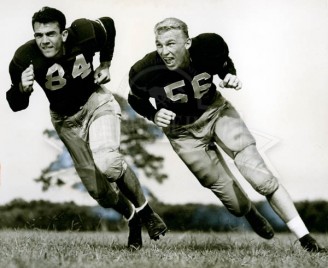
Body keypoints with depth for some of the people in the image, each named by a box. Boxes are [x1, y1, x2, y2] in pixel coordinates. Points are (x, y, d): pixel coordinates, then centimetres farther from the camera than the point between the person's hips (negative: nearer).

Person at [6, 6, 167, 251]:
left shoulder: (84, 32, -25)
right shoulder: (24, 58, -26)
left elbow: (109, 25, 0)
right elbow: (16, 106, -17)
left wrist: (106, 64, -3)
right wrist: (22, 88, -38)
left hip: (96, 102, -2)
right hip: (66, 119, 2)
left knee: (107, 162, -29)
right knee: (97, 189, 3)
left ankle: (145, 210, -4)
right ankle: (133, 218, 33)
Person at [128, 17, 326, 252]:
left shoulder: (207, 47, -23)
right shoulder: (145, 72, -26)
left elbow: (224, 64, 2)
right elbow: (136, 100, -3)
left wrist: (230, 77, -18)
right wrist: (154, 115, -22)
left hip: (216, 112, 1)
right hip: (184, 131, -1)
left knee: (259, 175, -13)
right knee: (237, 205, -1)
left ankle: (305, 238, -6)